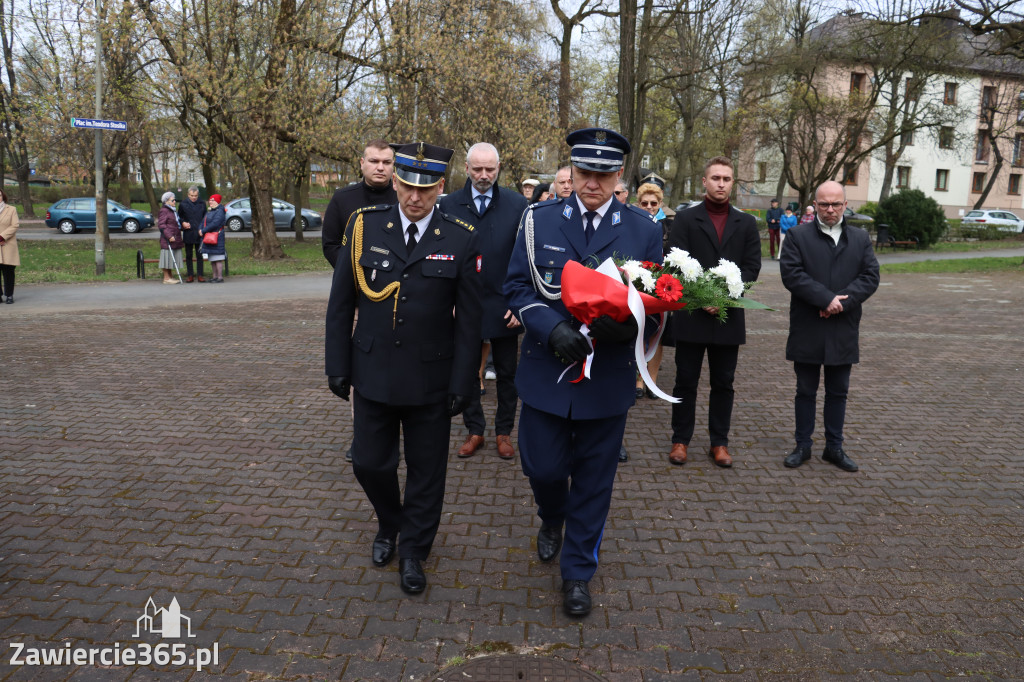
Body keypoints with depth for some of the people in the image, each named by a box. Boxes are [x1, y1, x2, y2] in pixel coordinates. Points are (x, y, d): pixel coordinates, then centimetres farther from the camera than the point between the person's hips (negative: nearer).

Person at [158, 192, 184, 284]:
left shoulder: (173, 211, 20)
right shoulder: (164, 211, -10)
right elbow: (161, 225, -17)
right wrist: (169, 236, -22)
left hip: (175, 239, 9)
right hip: (168, 240, -9)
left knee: (173, 259, 11)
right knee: (168, 257, -6)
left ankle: (171, 277, 17)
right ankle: (166, 278, -2)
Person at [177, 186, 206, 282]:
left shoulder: (202, 204, 4)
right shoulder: (183, 204, 1)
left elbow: (205, 217, 12)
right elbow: (179, 217, 11)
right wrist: (183, 223, -10)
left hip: (199, 234, 0)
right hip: (188, 234, 0)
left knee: (199, 255, 3)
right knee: (188, 255, 5)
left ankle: (200, 275, 8)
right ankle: (190, 275, 11)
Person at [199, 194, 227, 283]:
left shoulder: (219, 211, -11)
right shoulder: (209, 211, 19)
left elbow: (215, 224, -20)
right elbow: (203, 222, 17)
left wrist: (203, 231, -16)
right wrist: (200, 230, -3)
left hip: (216, 238, -10)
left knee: (218, 259, -9)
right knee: (212, 259, 13)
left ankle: (220, 277, -7)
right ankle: (215, 276, 19)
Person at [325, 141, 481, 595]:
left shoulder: (461, 239, -7)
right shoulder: (363, 226, -3)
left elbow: (468, 318, -4)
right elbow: (340, 304, 3)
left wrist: (462, 382, -6)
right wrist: (337, 366, 1)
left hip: (431, 379, -1)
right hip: (372, 374, 2)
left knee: (426, 471, 10)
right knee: (369, 462, 11)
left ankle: (413, 551, 32)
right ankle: (389, 525, 42)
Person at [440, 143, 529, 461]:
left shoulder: (517, 204, -2)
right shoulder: (449, 205, 0)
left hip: (504, 306, -1)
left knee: (507, 373, 11)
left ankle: (504, 431, 28)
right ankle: (475, 430, 28)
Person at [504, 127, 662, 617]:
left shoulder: (643, 230, -1)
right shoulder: (539, 221, -1)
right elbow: (517, 288, -1)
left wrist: (622, 326, -21)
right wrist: (553, 328, -20)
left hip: (608, 373, 0)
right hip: (546, 370, 0)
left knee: (594, 480, 10)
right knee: (542, 466, 9)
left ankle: (578, 571, 30)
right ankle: (552, 518, 46)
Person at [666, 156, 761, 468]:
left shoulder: (746, 223, 9)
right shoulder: (685, 218, 2)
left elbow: (752, 265, 1)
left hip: (728, 316, 2)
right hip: (691, 314, -2)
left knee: (723, 383, 9)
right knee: (686, 381, 5)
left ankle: (719, 442, 19)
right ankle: (680, 440, 16)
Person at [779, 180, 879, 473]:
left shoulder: (861, 238, 8)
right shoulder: (798, 235, -1)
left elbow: (870, 277, -1)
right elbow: (791, 274, -13)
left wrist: (842, 301, -16)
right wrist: (826, 299, -19)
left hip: (844, 330, 3)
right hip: (807, 330, -2)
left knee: (838, 392, 12)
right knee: (806, 391, 9)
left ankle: (834, 447, 24)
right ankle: (803, 445, 21)